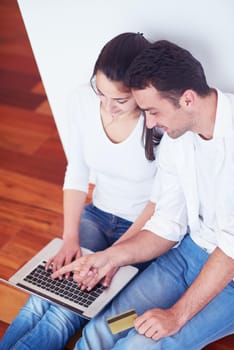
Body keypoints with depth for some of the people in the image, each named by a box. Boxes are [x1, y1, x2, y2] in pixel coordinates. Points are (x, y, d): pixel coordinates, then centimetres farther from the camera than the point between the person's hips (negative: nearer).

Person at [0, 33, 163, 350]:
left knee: (68, 310, -19)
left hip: (143, 228, -4)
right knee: (46, 293, -15)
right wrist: (70, 237, -12)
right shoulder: (83, 101, -12)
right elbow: (76, 173, -4)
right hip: (97, 215, 4)